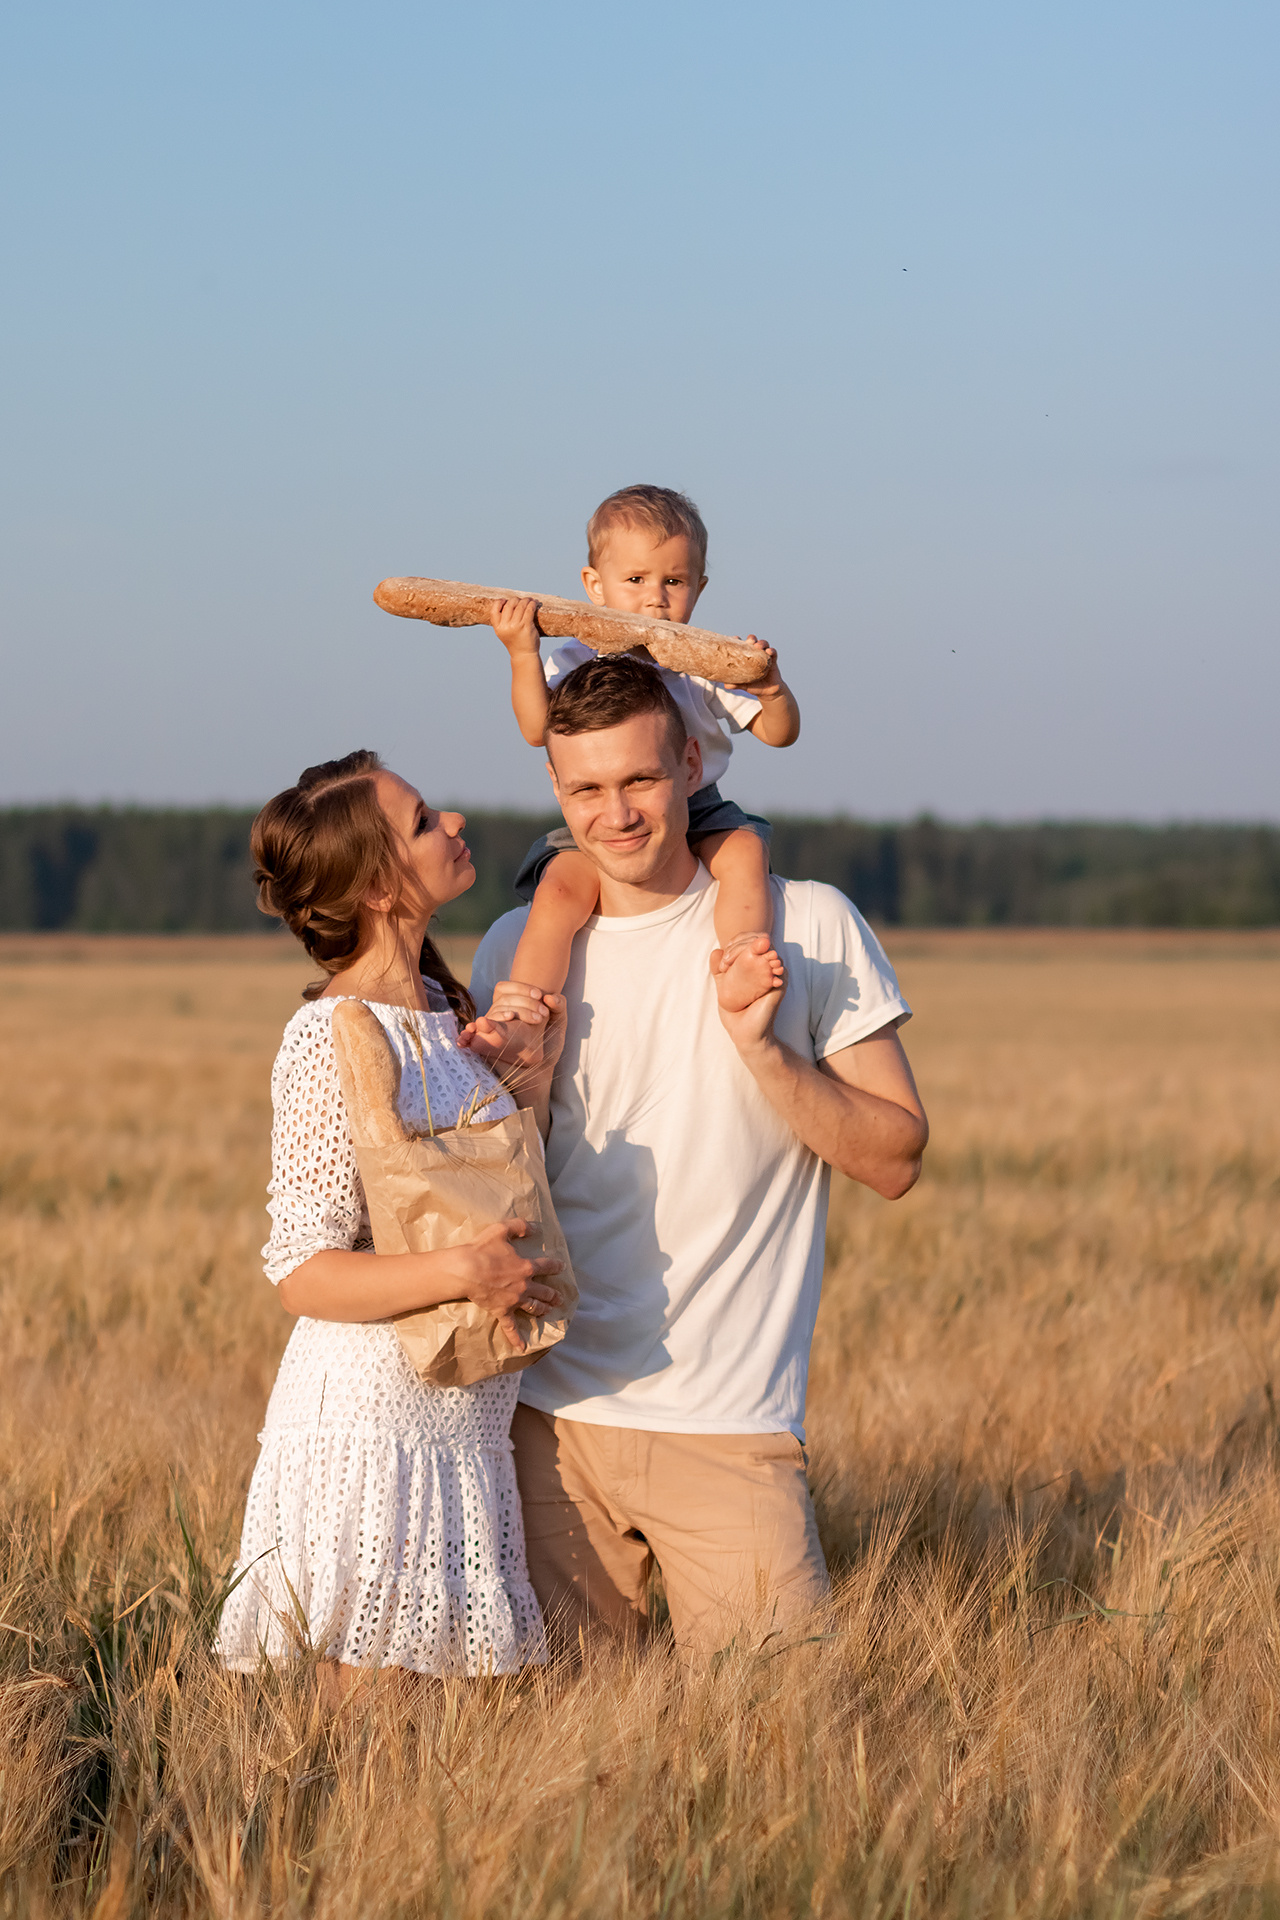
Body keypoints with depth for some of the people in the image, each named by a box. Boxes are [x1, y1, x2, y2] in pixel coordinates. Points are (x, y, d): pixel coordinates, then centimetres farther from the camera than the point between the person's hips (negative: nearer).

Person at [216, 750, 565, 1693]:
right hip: (370, 1422, -8)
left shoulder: (439, 1007, 10)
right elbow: (303, 1273, -17)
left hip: (464, 1421, 8)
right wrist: (460, 1273, -27)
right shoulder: (333, 1040, -16)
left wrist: (539, 1062, 2)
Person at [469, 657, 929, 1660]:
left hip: (731, 1425, -2)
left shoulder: (807, 926, -2)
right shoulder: (518, 948, 6)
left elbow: (896, 1160, -2)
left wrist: (762, 1048, -16)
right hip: (551, 1415, 2)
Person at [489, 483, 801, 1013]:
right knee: (562, 885, -27)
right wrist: (523, 654, -24)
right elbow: (538, 729, -13)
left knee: (744, 849, -28)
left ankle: (738, 971, -40)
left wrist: (772, 688, -21)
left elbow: (780, 733, 2)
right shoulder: (577, 661, 2)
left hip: (696, 815, 1)